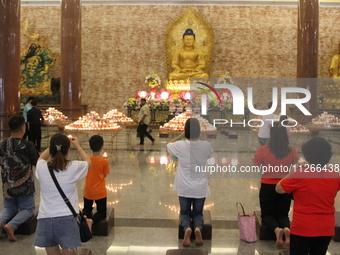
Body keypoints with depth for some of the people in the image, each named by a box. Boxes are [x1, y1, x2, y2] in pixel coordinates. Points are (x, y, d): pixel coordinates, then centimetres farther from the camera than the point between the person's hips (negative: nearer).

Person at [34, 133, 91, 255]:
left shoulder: (41, 168, -2)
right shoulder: (74, 167, -8)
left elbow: (41, 158, 25)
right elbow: (88, 162, 17)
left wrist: (54, 145, 33)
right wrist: (78, 145, 29)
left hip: (45, 220, 3)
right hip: (67, 219, -2)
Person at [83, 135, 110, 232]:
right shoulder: (104, 161, -15)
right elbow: (105, 175, -6)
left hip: (88, 191, 3)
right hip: (100, 192, -3)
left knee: (87, 208, 25)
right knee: (102, 212, 12)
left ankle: (84, 216, -11)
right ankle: (92, 220, -19)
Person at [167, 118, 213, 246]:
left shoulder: (180, 145, -14)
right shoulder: (206, 145, -11)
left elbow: (169, 145, 9)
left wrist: (180, 136, 10)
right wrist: (200, 138, 11)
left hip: (184, 188, -1)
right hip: (200, 188, 1)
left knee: (185, 213, 17)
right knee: (198, 213, 18)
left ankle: (187, 228, -15)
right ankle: (198, 228, -15)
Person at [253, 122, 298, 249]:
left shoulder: (263, 150, -16)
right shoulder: (292, 152, -8)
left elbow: (254, 166, -4)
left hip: (268, 187, -2)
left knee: (267, 214, 16)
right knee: (282, 214, 17)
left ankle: (277, 229, -18)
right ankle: (287, 229, -18)